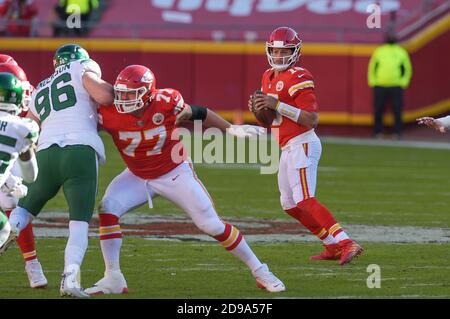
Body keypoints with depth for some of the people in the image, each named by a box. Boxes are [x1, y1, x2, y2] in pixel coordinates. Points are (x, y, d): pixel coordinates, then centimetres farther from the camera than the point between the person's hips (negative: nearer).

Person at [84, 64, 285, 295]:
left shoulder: (165, 103, -26)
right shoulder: (110, 113, -24)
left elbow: (196, 113, -7)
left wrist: (231, 128, 0)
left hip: (175, 174, -2)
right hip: (138, 177, 2)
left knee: (212, 225, -3)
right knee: (107, 209, -21)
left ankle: (259, 271, 13)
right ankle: (113, 279, -13)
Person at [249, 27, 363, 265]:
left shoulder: (298, 78, -14)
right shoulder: (269, 77, 14)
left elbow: (312, 120, -21)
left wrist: (278, 105, -25)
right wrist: (257, 109, 0)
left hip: (302, 145, -10)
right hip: (287, 149, 10)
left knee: (305, 201, -21)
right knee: (290, 205, 14)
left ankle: (346, 244, -26)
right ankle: (333, 246, 19)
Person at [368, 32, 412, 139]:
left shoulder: (401, 53, 9)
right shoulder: (379, 52, 12)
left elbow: (407, 69, 14)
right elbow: (372, 68, 16)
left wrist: (403, 83, 3)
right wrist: (372, 83, 6)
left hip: (396, 87, -1)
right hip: (380, 86, 1)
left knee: (397, 110, -6)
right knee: (378, 110, -1)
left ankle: (397, 132, -2)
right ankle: (378, 131, 6)